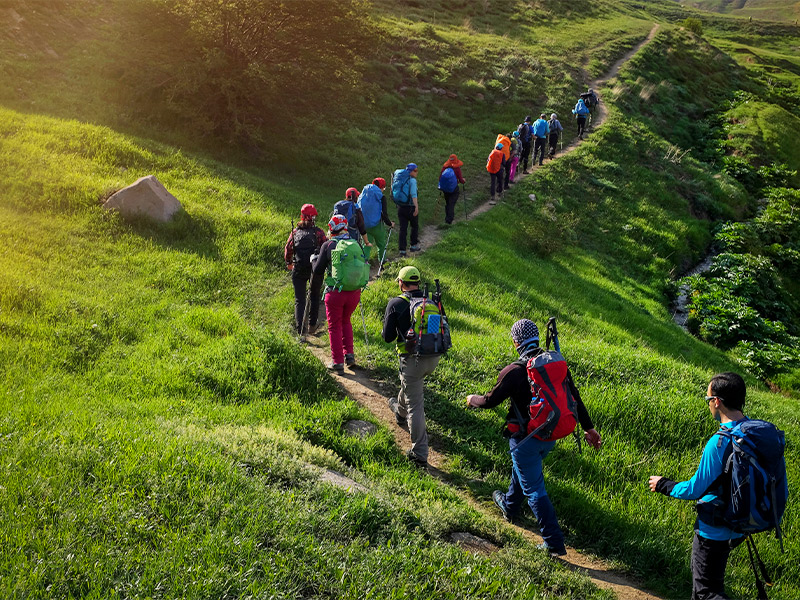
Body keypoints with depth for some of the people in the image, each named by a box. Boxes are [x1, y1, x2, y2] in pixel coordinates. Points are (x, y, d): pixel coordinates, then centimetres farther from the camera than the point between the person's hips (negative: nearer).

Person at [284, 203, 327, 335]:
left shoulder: (295, 232, 3)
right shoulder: (319, 232, -4)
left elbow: (287, 249, 9)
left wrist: (289, 263, 26)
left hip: (298, 270, 1)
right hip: (315, 269, -1)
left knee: (299, 300, 4)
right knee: (315, 297, 19)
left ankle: (300, 328, -8)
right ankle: (312, 325, 23)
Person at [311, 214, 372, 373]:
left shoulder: (328, 245, -6)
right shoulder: (357, 245, 3)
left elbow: (317, 272, 1)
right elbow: (365, 269, 10)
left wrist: (314, 260, 19)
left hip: (335, 293, -4)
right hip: (354, 293, 4)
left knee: (335, 326, 11)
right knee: (346, 321, 26)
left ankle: (337, 362, 11)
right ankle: (349, 353, 19)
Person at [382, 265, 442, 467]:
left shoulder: (396, 304, -10)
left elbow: (388, 337, -5)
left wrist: (388, 321, 14)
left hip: (413, 359, -5)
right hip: (434, 358, 5)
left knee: (415, 406, 1)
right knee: (411, 383, 34)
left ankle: (420, 454, 2)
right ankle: (400, 412, 61)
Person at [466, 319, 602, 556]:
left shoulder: (514, 371, -21)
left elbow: (490, 401, -9)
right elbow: (574, 397, 2)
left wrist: (473, 399, 12)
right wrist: (588, 428, 11)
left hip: (526, 438, -7)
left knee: (534, 490, 1)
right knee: (521, 467, 31)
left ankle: (554, 543, 2)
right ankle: (510, 505, 53)